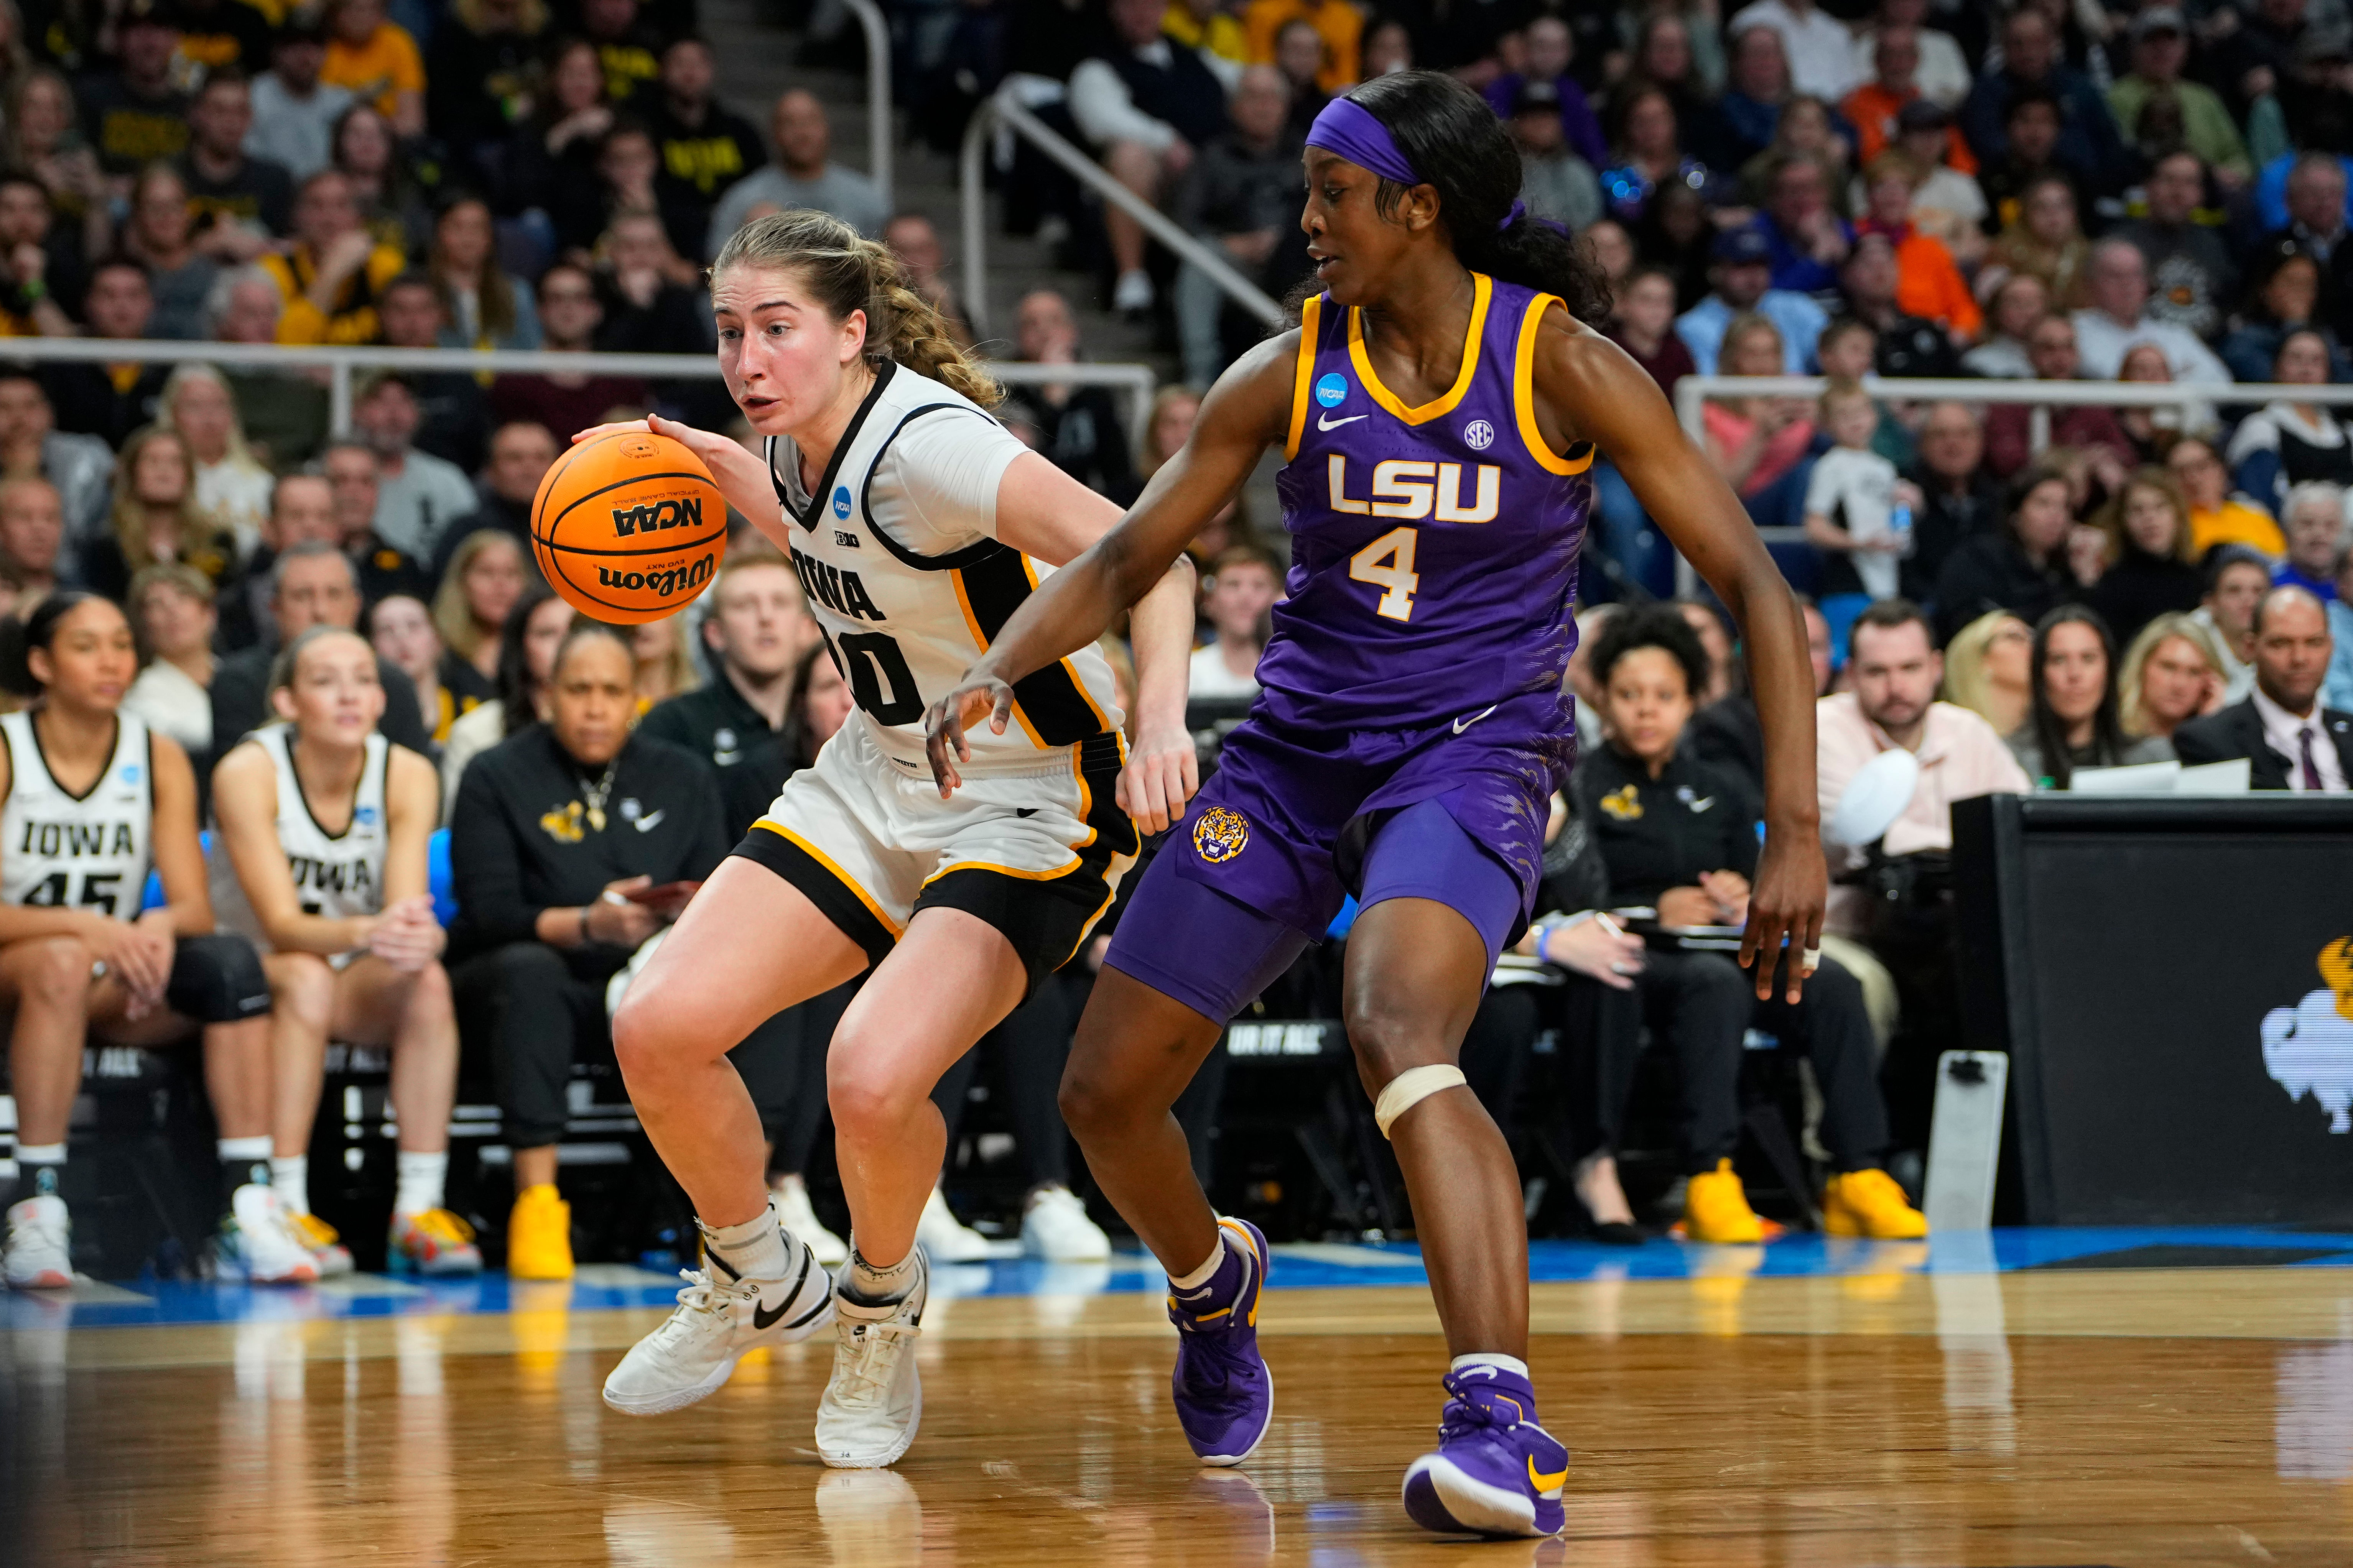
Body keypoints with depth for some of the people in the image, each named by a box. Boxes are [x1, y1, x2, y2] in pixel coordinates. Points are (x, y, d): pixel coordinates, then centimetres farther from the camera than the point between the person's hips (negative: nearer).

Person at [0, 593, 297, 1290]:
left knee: (230, 960, -25)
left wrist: (159, 927, -26)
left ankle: (249, 1205, -30)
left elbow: (196, 908, -2)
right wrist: (90, 928, -31)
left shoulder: (159, 760, 4)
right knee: (61, 961, -38)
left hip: (118, 988, 4)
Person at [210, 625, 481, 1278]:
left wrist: (417, 936, -46)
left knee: (427, 980, -29)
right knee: (306, 978, -36)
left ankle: (418, 1212, -28)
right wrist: (365, 933, -47)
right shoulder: (248, 771, -19)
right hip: (252, 975, -3)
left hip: (363, 986, 3)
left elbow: (408, 911, -20)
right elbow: (280, 923, -27)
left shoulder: (408, 775, -10)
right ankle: (286, 1213, -34)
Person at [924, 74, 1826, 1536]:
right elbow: (1126, 558, 6)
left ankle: (1504, 1423, -41)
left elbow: (1755, 586, -10)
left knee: (1396, 1033, -35)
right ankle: (1213, 1280, 41)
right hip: (1299, 746, 5)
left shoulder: (1562, 363, -11)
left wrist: (1795, 834, -18)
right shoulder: (1289, 374, -2)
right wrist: (997, 673, -15)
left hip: (1477, 749, -5)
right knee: (1107, 1094, 6)